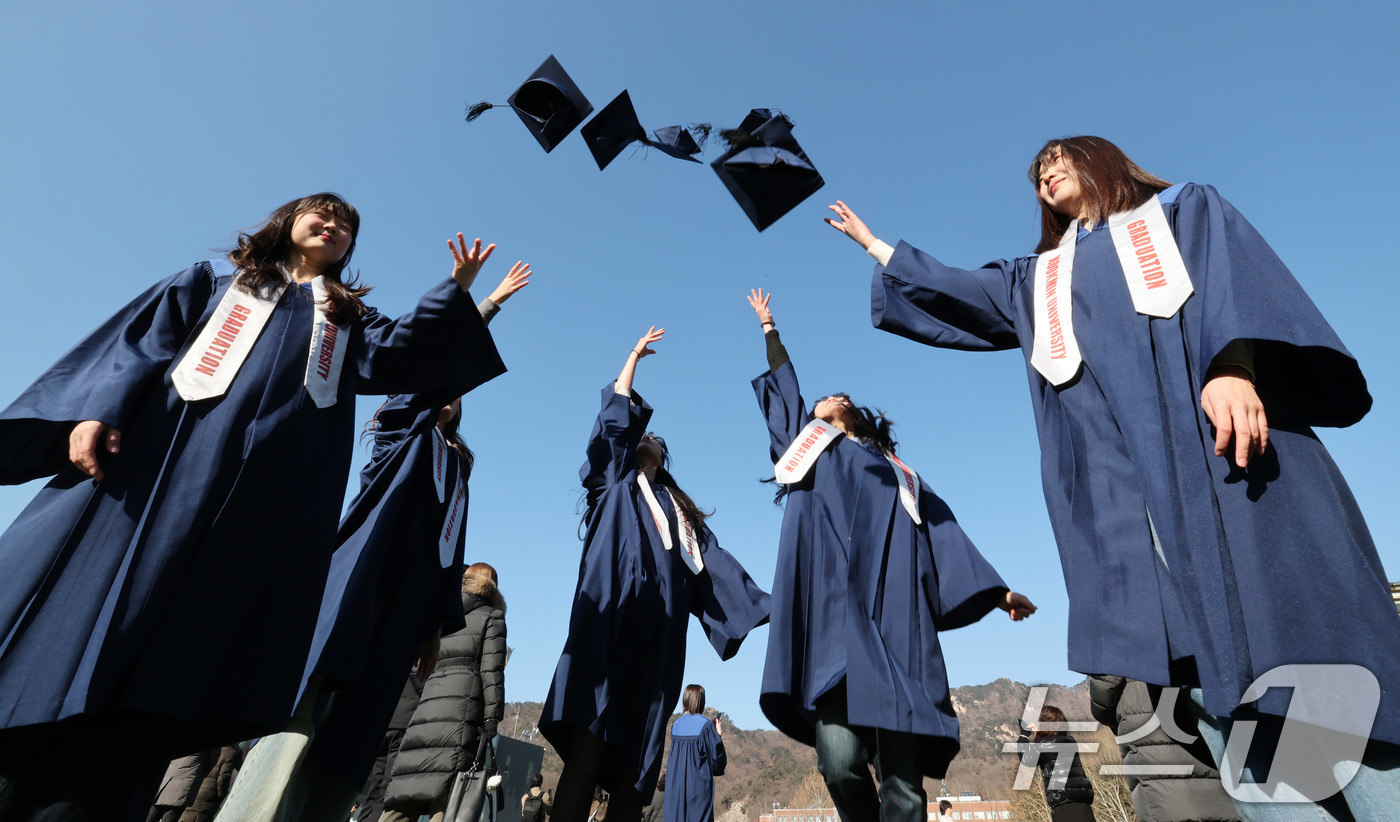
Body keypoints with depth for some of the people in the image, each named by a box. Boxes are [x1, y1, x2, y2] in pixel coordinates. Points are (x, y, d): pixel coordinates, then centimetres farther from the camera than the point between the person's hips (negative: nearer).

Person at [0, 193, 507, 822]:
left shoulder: (348, 317, 26)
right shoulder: (220, 276, 25)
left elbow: (392, 352, 6)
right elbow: (142, 338, 13)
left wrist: (458, 288, -3)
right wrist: (96, 410, -5)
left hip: (268, 494, 0)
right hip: (158, 454, 1)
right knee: (84, 606, -6)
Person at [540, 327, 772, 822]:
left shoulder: (677, 508, 30)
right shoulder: (612, 482, 21)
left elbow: (715, 563, 19)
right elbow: (616, 419, 10)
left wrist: (762, 606, 7)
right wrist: (635, 355, 19)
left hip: (659, 637, 4)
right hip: (609, 621, -4)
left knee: (635, 763, 0)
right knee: (588, 750, -15)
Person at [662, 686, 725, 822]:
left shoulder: (675, 725, 4)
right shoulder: (706, 725, -10)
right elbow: (717, 759, -9)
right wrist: (718, 736, 7)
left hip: (676, 786, 5)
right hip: (699, 785, -4)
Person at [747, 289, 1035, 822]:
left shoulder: (899, 476, 30)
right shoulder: (809, 447, 28)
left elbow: (943, 531, 22)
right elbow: (781, 386, 37)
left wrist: (995, 590, 12)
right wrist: (767, 327, 47)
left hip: (893, 620, 1)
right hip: (831, 615, -1)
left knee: (903, 776, -9)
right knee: (840, 762, -17)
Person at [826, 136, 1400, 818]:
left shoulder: (1182, 209, 22)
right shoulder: (1035, 280, 33)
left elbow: (1230, 276, 2)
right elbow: (947, 291, 38)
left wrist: (1234, 362, -18)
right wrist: (872, 242, 44)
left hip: (1228, 444, -2)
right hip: (1118, 493, 3)